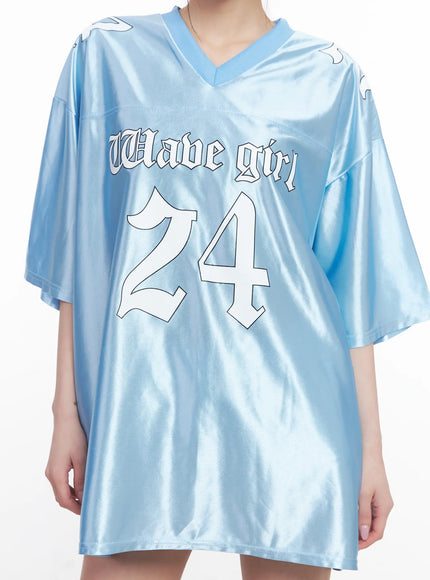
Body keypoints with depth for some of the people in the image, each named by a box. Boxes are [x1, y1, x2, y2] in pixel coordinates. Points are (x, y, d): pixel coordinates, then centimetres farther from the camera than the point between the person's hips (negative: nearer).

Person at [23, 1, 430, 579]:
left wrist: (370, 445, 2)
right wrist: (67, 410, 5)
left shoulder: (333, 78, 5)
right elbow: (77, 253, 7)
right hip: (140, 406, 1)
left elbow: (354, 279, 5)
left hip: (287, 413, 0)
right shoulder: (106, 54, 8)